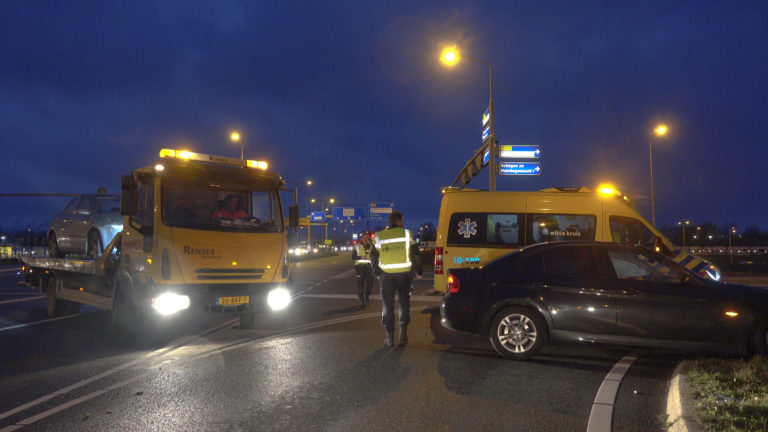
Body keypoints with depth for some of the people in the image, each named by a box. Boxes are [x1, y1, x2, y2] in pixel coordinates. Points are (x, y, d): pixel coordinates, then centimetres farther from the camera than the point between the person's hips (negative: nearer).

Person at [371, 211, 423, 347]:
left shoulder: (379, 236, 2)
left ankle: (390, 337, 8)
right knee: (404, 304, 13)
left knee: (387, 306, 9)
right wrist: (419, 271, 8)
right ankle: (403, 334, 8)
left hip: (387, 275, 1)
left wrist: (377, 271, 21)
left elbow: (373, 256, 8)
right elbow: (415, 254, -2)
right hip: (404, 274, -1)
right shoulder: (407, 234, -4)